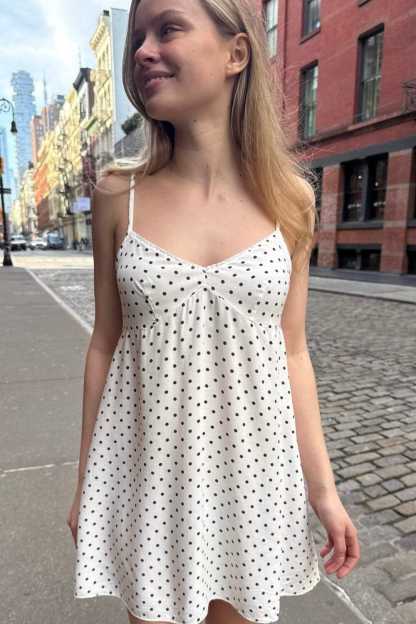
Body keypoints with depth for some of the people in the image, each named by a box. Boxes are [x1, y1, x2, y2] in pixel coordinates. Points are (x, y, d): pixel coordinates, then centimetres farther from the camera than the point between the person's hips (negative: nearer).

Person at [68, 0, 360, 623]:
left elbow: (291, 353, 0)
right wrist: (84, 485, 5)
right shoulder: (118, 195, -5)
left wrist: (323, 488, 2)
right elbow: (105, 345, -1)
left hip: (251, 470, 1)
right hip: (151, 472, 0)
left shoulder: (289, 199, -5)